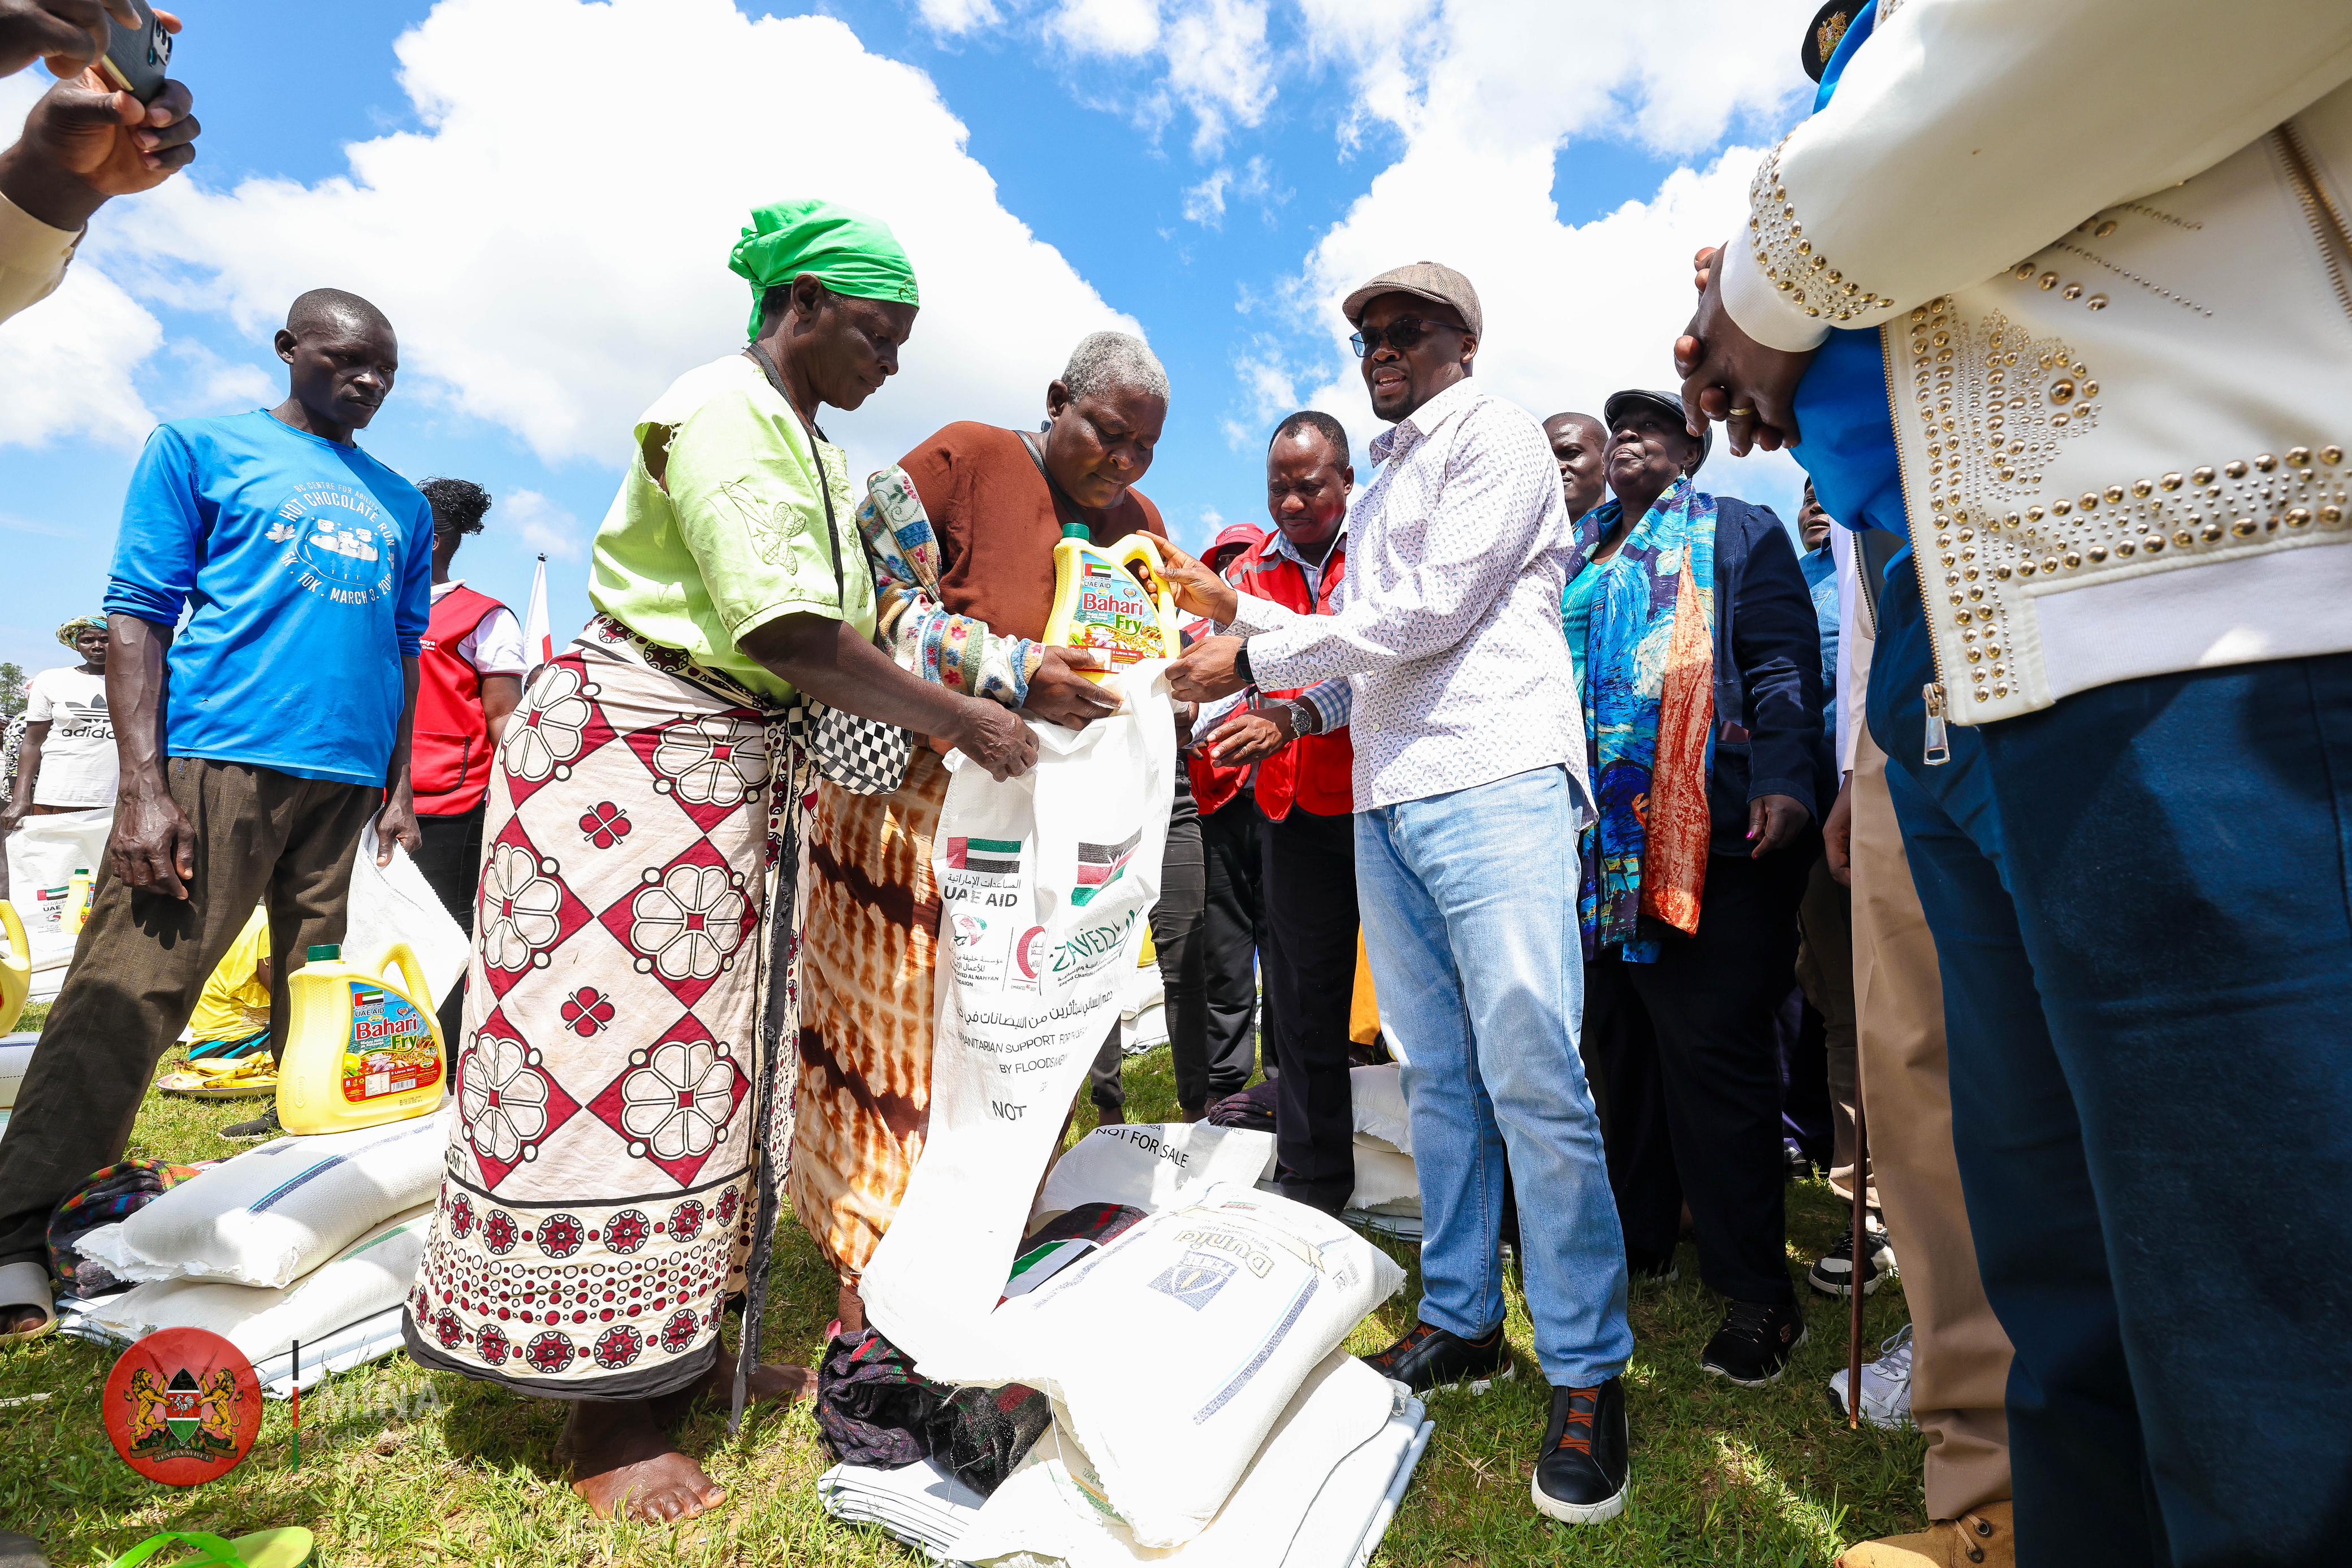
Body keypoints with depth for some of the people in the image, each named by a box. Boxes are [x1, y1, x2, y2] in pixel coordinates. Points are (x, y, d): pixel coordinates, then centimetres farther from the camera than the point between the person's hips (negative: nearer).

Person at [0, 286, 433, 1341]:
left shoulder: (401, 504, 19)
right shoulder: (202, 449, 8)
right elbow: (139, 615, 0)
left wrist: (400, 789, 10)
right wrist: (144, 789, -10)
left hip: (350, 778, 4)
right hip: (218, 757, -3)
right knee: (129, 989, -6)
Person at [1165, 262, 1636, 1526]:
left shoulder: (1495, 435, 4)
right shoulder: (1380, 486, 28)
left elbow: (1436, 611, -10)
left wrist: (1257, 656, -7)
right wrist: (1237, 607, 15)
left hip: (1492, 782, -7)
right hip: (1385, 801, 8)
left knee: (1532, 1076, -9)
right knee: (1437, 1075, 9)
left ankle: (1589, 1371, 5)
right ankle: (1461, 1322, 21)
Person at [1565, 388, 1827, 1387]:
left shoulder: (1737, 532, 7)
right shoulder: (1580, 556, 23)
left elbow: (1784, 664, -5)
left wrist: (1785, 778, -21)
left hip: (1704, 834, -6)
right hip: (1598, 843, 6)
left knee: (1714, 1053, -5)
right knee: (1616, 1047, 12)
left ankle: (1756, 1295, 9)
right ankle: (1636, 1241, 28)